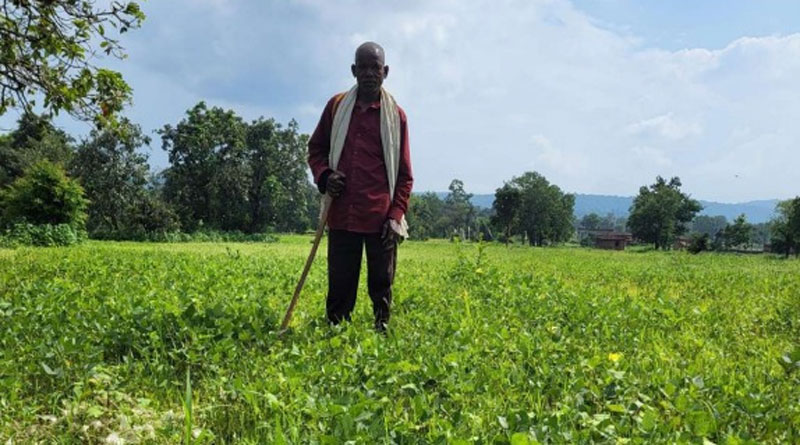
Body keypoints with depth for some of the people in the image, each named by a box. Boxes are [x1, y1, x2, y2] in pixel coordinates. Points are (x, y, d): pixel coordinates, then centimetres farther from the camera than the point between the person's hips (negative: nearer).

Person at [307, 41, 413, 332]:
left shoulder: (395, 115, 6)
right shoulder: (336, 106, 10)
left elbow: (404, 173, 6)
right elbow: (316, 148, 19)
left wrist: (396, 215, -4)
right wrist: (324, 176, -2)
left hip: (381, 218, -1)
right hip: (342, 216, 1)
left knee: (381, 287, 5)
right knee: (339, 288, 6)